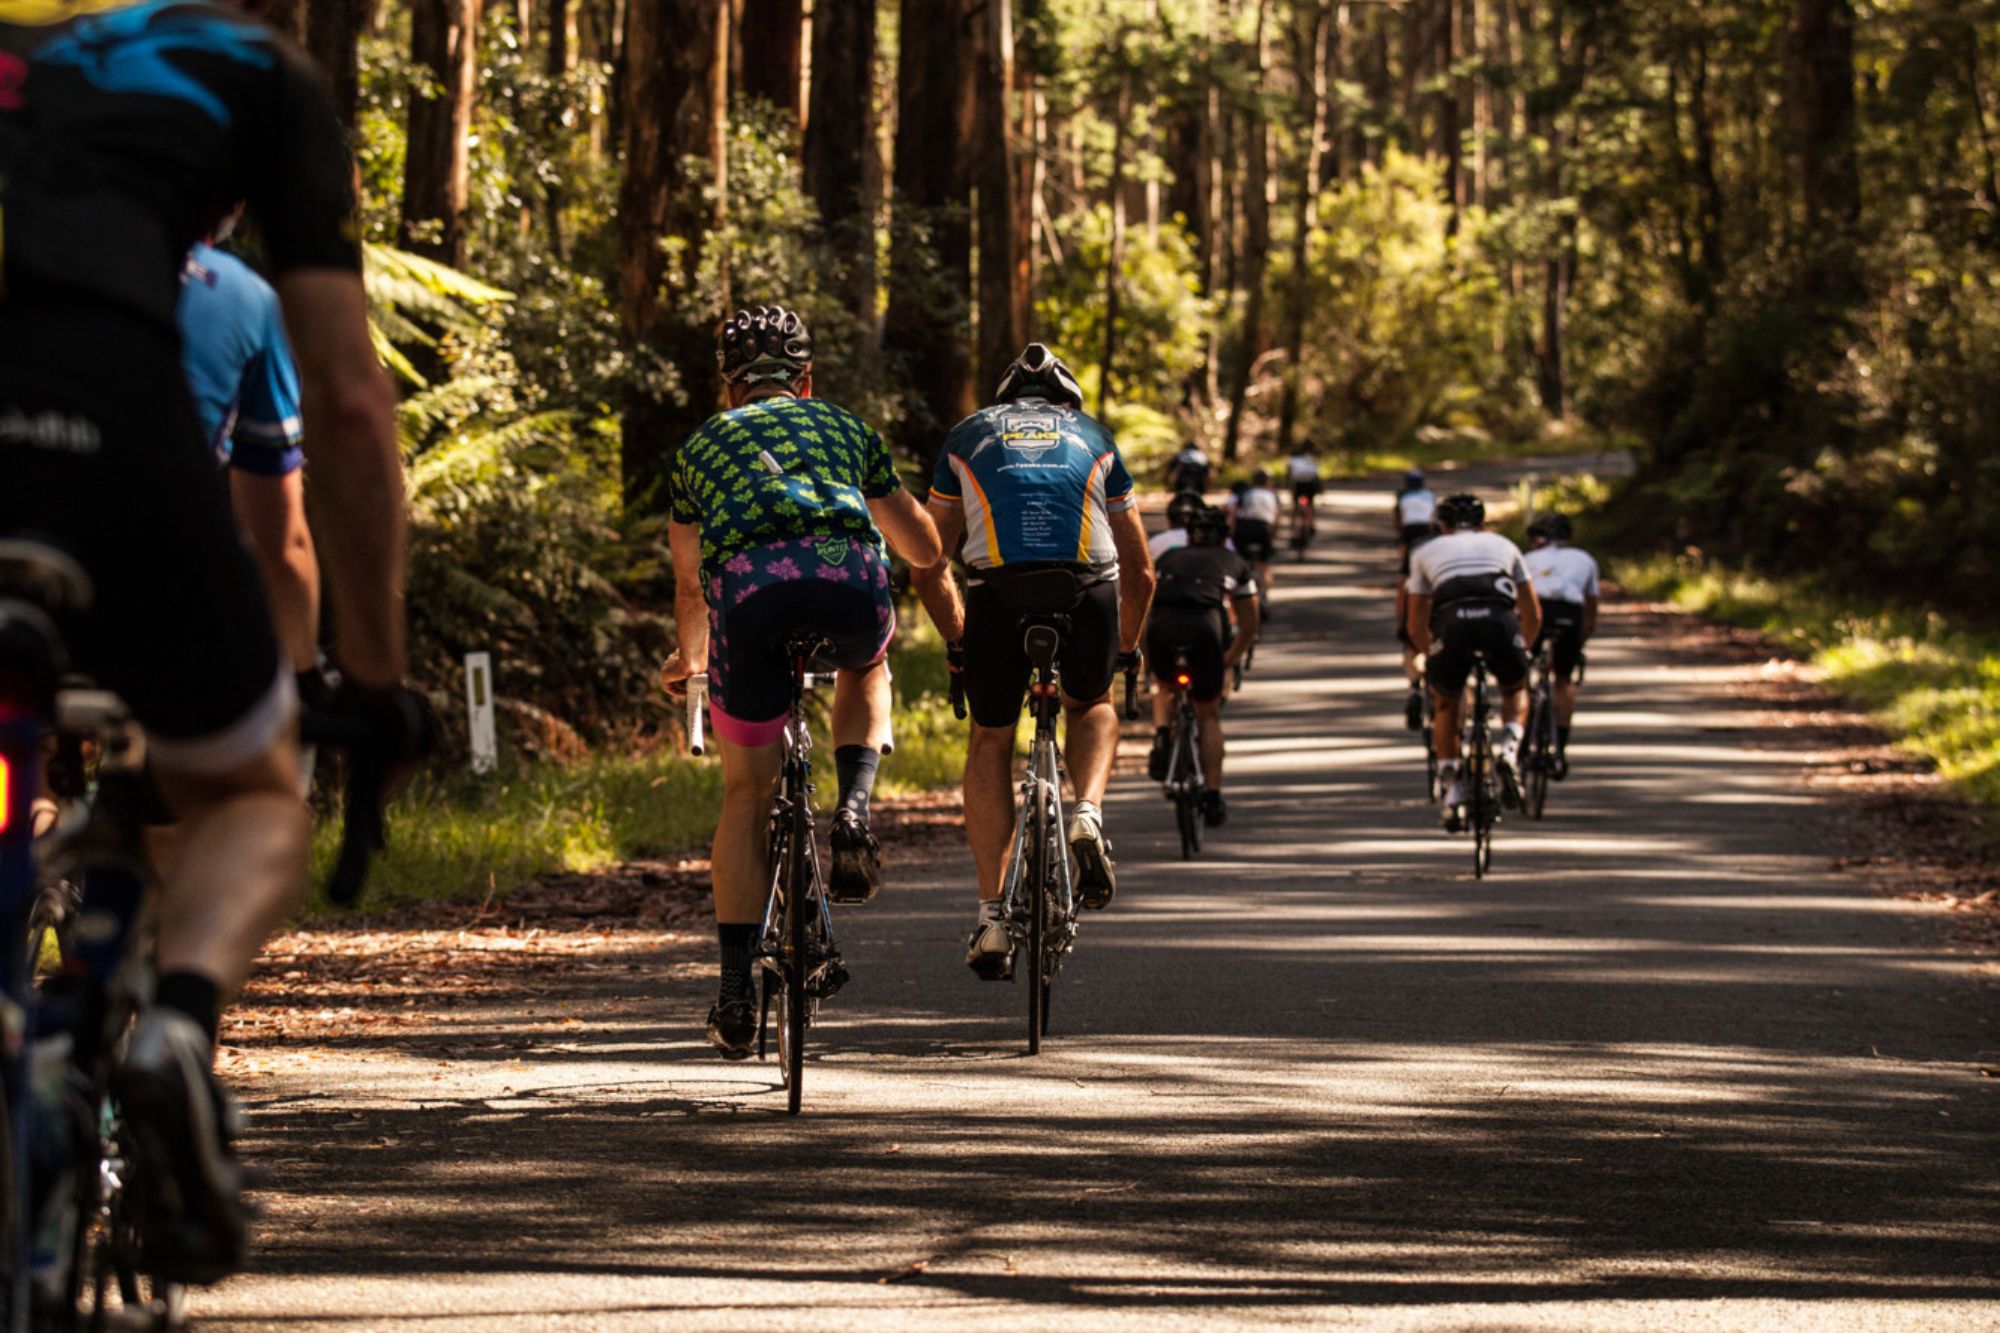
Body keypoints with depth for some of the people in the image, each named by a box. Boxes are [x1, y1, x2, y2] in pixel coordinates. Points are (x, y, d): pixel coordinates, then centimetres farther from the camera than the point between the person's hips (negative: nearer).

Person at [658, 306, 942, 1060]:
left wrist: (689, 658, 67)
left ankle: (737, 990, 5)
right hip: (847, 572, 0)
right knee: (865, 673, 36)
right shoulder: (844, 428, 34)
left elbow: (690, 584, 46)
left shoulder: (699, 445, 35)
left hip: (748, 581, 0)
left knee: (748, 792, 14)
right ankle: (854, 812, 9)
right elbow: (925, 551, 43)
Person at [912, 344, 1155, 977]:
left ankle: (991, 917, 11)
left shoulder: (968, 436, 28)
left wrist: (958, 643, 40)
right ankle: (1088, 816, 2)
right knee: (1092, 707, 31)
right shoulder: (1093, 437, 30)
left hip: (998, 590, -1)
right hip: (1088, 588, 1)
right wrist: (1127, 648, 46)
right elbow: (1140, 572, 32)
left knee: (990, 741, 19)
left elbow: (929, 570, 27)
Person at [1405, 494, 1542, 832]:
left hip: (1453, 622, 0)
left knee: (1446, 705, 26)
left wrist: (1432, 655, 51)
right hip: (1501, 620, 0)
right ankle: (1509, 750, 2)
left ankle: (1452, 793, 15)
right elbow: (1534, 616, 33)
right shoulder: (1504, 546, 34)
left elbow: (1416, 627, 33)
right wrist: (1521, 648, 51)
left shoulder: (1427, 552, 32)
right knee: (1516, 691, 30)